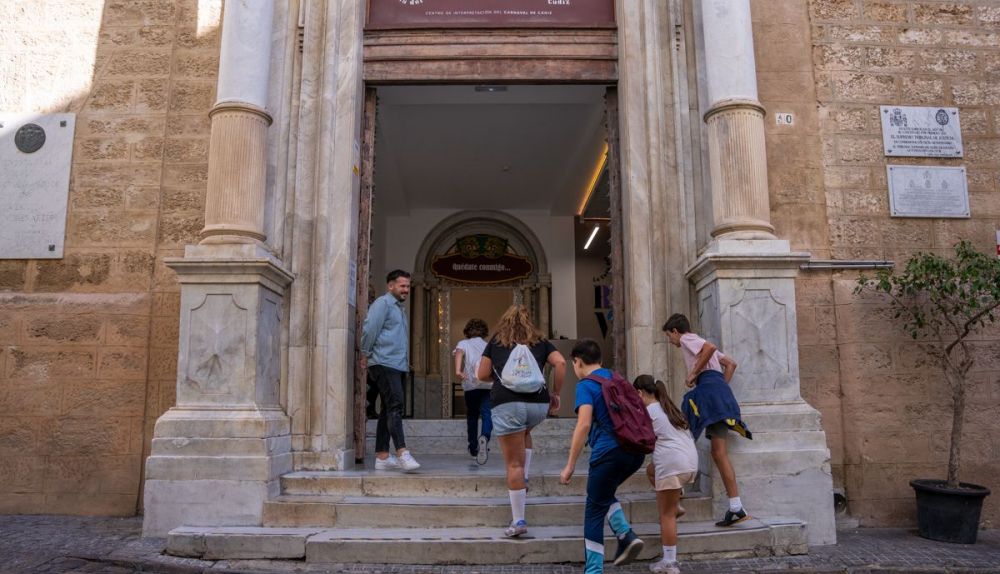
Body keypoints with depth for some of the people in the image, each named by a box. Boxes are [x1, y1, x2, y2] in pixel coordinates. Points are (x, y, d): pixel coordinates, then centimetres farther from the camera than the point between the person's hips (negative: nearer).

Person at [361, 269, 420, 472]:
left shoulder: (399, 308, 25)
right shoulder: (383, 303, -4)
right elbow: (369, 329, -13)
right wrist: (366, 354, -9)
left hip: (397, 365, 10)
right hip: (384, 363, -10)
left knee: (388, 409, 8)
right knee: (395, 406, -18)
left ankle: (382, 457, 11)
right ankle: (402, 453, -24)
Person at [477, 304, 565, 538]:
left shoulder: (495, 342, 16)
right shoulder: (540, 342, 17)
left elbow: (482, 375, 13)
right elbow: (560, 363, 3)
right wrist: (556, 394, 11)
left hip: (507, 403, -2)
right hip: (539, 404, 3)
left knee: (514, 463, 2)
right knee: (524, 433, 36)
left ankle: (518, 520, 3)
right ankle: (524, 480, 25)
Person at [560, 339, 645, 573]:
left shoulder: (586, 385, -5)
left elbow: (584, 424, -17)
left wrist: (570, 466, -14)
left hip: (609, 453, -7)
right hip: (635, 450, 7)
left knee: (595, 510, 6)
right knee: (604, 495, 27)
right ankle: (627, 535, 8)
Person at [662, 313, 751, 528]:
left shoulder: (687, 339, 7)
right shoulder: (699, 344, 33)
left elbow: (710, 348, -16)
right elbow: (731, 364, 29)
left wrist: (693, 374, -10)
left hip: (708, 387, -9)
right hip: (722, 392, 9)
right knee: (719, 452, 2)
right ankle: (736, 508, -2)